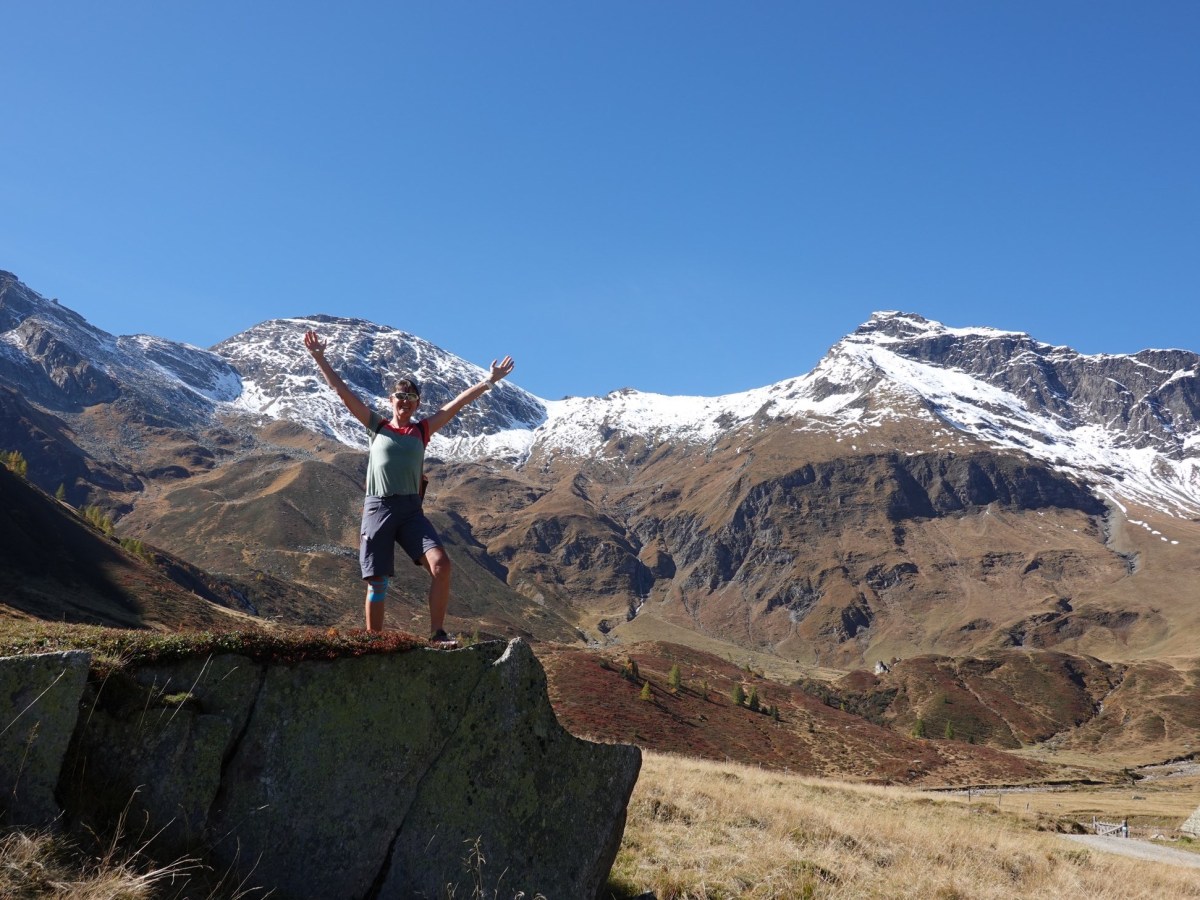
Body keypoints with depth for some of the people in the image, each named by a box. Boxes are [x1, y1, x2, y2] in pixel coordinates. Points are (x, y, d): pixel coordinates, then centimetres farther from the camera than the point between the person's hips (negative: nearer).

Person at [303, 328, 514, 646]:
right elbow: (342, 390, 8)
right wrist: (319, 358, 4)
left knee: (441, 564, -18)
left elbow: (457, 403, 9)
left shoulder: (422, 430, 13)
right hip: (378, 508, -1)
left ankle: (437, 633, -11)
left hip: (411, 509, 1)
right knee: (377, 582, -1)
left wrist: (488, 382, 5)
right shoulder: (378, 426, 10)